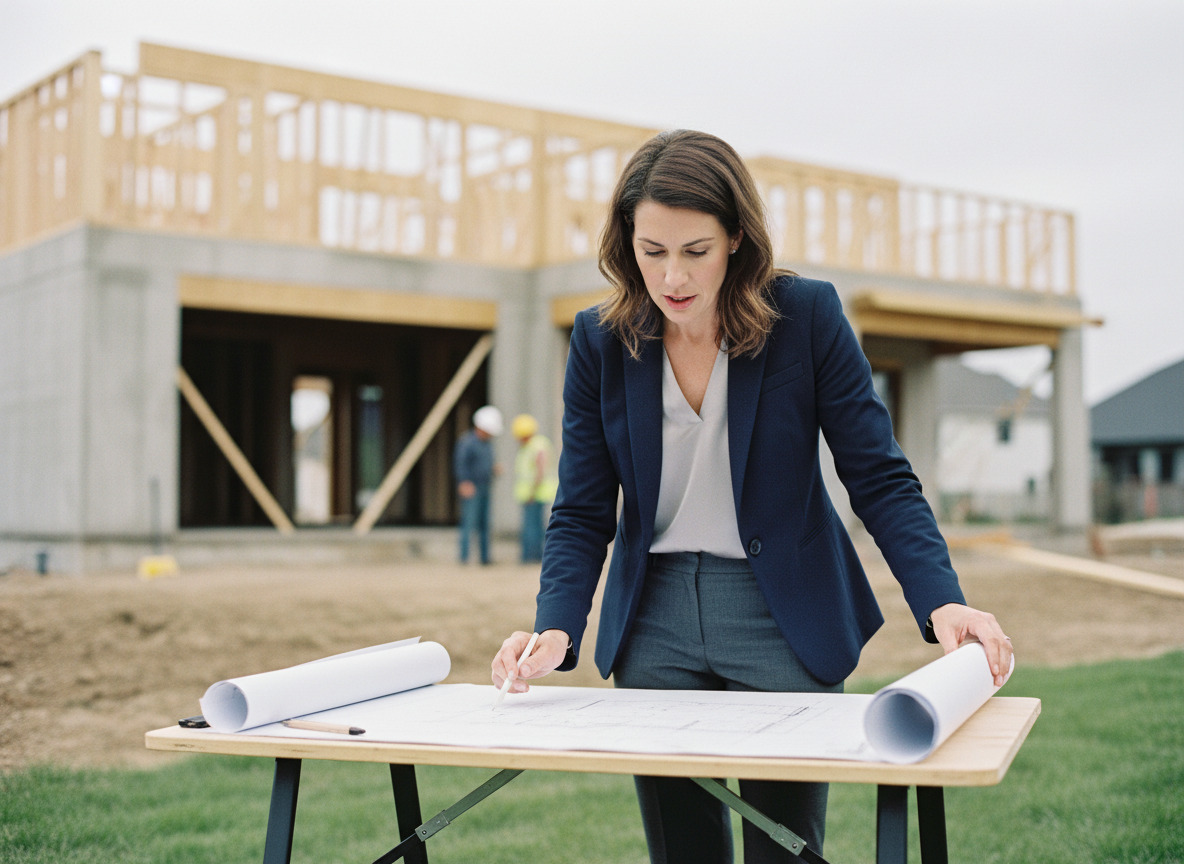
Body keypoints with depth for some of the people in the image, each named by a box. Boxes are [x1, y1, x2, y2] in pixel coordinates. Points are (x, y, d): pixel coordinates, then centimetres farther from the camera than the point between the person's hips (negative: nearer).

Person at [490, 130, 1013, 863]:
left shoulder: (807, 315, -10)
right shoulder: (600, 340, -3)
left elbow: (879, 478, -9)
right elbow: (582, 513, -1)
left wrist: (942, 602, -23)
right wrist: (556, 632, -17)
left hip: (784, 619, -2)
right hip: (654, 624, 2)